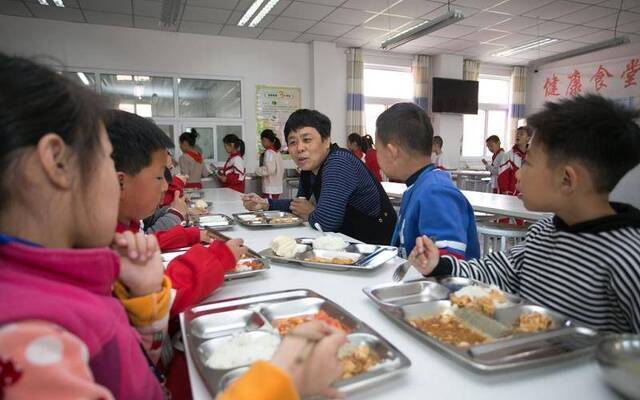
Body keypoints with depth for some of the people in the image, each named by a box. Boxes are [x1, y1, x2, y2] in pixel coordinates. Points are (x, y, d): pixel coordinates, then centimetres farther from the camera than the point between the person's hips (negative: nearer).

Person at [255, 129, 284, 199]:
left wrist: (257, 171, -7)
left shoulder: (269, 152, -12)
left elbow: (269, 169, -19)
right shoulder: (277, 152, 12)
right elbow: (281, 170, 15)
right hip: (277, 187, 9)